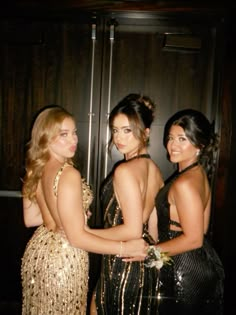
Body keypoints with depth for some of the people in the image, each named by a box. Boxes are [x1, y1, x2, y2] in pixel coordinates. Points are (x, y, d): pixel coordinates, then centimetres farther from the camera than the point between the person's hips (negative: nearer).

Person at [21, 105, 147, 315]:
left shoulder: (34, 169, -2)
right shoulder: (68, 174, -27)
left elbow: (30, 219, 7)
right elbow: (76, 237, -25)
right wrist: (125, 248, -22)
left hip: (39, 250, 8)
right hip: (63, 260, -8)